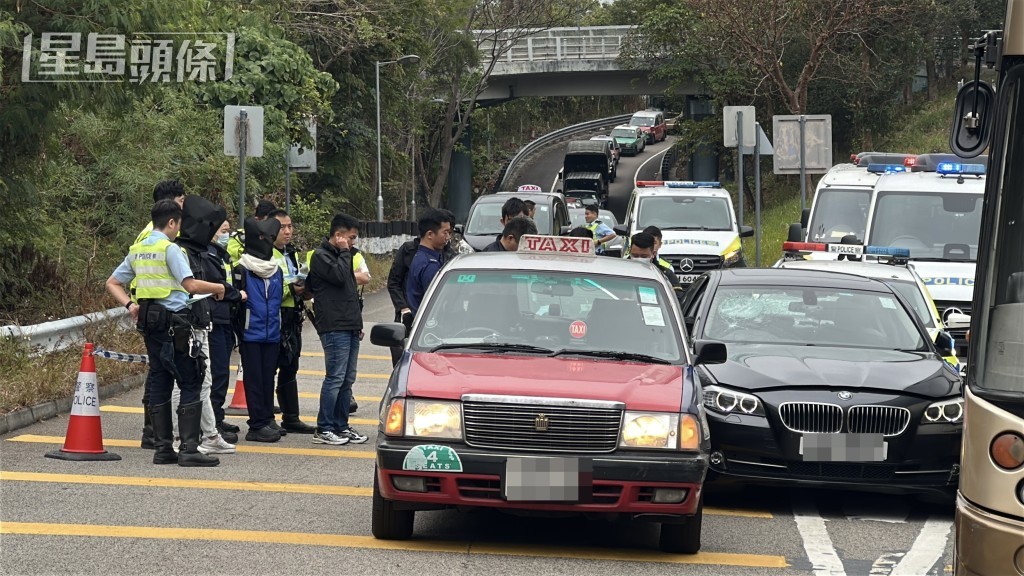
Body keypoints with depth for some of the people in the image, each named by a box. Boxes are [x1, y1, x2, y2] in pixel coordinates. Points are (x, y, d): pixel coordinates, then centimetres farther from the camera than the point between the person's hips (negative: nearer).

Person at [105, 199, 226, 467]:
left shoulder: (137, 250, 13)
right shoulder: (170, 249, -12)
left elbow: (112, 283, 18)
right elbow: (191, 285, -20)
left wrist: (130, 305, 8)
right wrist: (218, 288, -5)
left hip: (150, 323, 8)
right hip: (174, 320, -8)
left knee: (159, 382, 10)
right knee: (190, 384, -4)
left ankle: (163, 448, 11)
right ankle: (189, 449, -10)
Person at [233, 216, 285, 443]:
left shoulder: (277, 270, 13)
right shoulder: (241, 269, -7)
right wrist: (239, 330, -10)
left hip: (271, 335, 6)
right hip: (251, 334, -6)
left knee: (268, 377, 8)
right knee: (254, 379, -3)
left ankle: (267, 419, 15)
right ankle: (258, 425, -1)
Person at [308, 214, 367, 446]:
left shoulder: (341, 255, 22)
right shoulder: (321, 256, -6)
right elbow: (339, 276, -22)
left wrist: (358, 323, 22)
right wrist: (344, 252, -8)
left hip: (350, 327, 9)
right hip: (334, 328, -9)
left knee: (347, 380, 9)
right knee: (335, 378, -10)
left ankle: (341, 426, 14)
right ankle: (323, 430, -8)